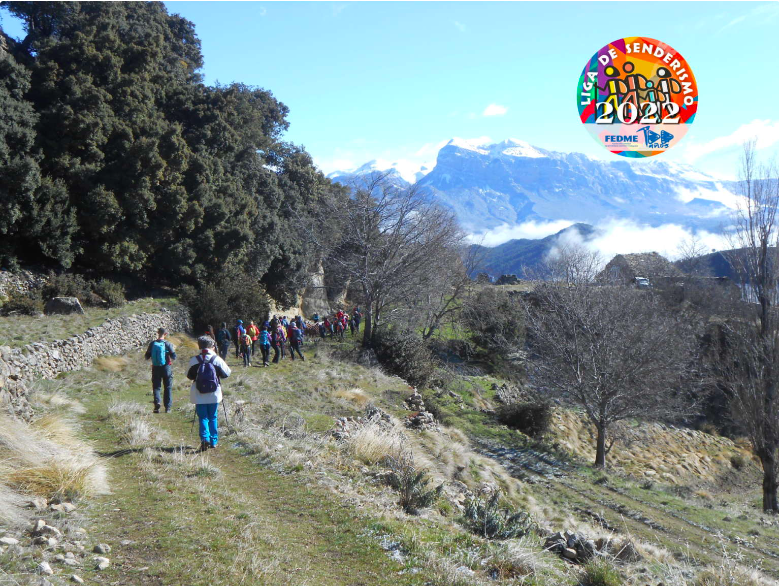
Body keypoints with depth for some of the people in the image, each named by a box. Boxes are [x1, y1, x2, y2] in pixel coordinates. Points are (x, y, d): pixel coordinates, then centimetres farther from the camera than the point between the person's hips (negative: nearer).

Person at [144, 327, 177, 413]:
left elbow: (147, 357, 3)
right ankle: (167, 407, 8)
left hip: (155, 368, 1)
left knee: (156, 387, 9)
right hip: (166, 367, -1)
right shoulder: (167, 344, -9)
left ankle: (157, 403, -15)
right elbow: (174, 357, -9)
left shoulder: (152, 344, -3)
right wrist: (173, 351, 10)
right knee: (168, 388, 8)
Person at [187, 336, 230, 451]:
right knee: (213, 417, 14)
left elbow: (189, 375, 3)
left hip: (199, 395, 0)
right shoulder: (217, 359, -9)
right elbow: (226, 373, -1)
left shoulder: (194, 360, -7)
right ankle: (213, 441, 16)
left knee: (203, 417, 5)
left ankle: (205, 438, -16)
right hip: (214, 394, 1)